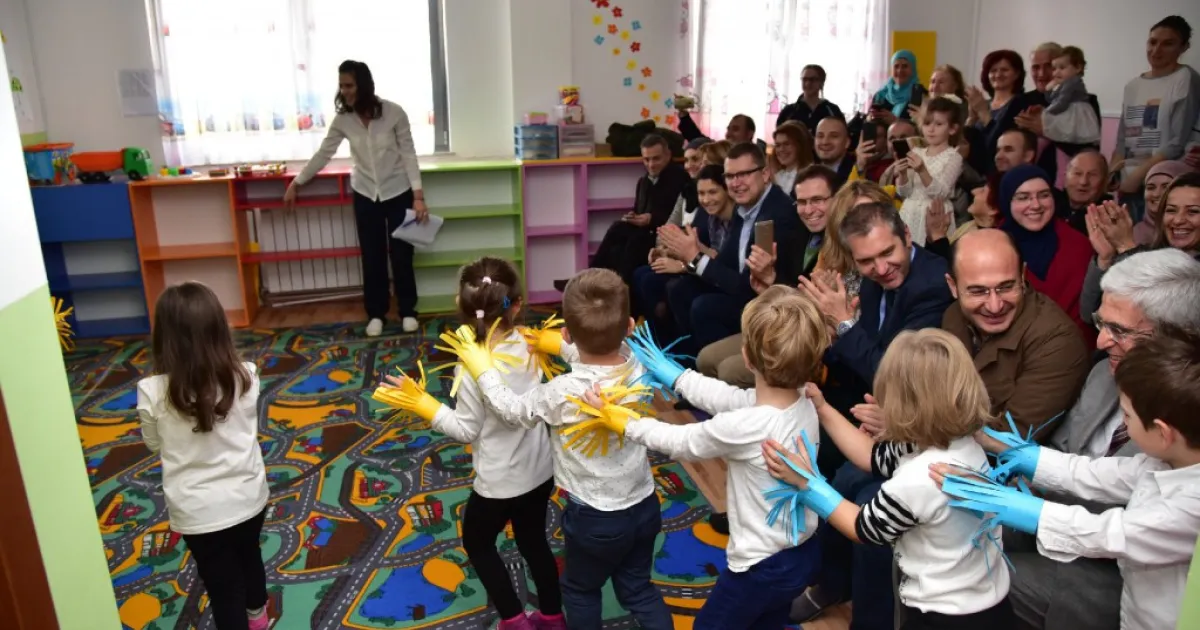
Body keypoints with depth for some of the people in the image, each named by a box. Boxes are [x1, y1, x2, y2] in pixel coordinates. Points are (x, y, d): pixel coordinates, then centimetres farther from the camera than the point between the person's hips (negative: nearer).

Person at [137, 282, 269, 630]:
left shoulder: (153, 392, -21)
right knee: (249, 556, 30)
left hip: (199, 510, -3)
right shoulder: (245, 376, -15)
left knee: (223, 586, 15)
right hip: (249, 495, 4)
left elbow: (155, 446, -3)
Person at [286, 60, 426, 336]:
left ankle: (407, 311, 19)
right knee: (372, 257, 6)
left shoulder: (394, 113, -14)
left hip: (398, 193, -3)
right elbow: (323, 153, 5)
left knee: (401, 255, 3)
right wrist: (296, 183, 10)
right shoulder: (343, 120, -5)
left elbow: (409, 155, -11)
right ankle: (376, 314, 20)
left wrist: (418, 195, -17)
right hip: (365, 195, 3)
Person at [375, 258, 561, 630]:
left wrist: (423, 405, -15)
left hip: (501, 480, -5)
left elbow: (467, 431, -17)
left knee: (477, 543, 22)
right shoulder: (529, 345, -12)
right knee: (533, 540, 26)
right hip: (540, 468, 6)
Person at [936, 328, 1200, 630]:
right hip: (1134, 594, 6)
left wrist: (993, 497, -28)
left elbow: (1100, 534, -28)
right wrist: (1012, 453, -2)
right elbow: (1095, 475, -1)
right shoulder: (1169, 458, -7)